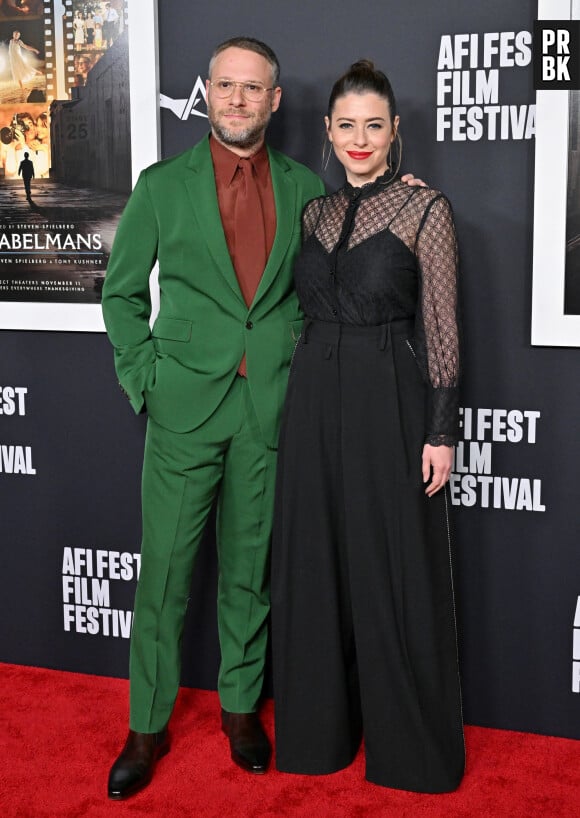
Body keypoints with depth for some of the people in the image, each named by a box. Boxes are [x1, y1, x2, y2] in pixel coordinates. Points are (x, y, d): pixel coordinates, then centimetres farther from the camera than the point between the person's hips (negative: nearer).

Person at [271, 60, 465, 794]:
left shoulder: (426, 210, -6)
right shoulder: (315, 212, 10)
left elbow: (440, 328, -7)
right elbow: (308, 310, 14)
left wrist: (440, 432, -11)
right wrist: (304, 396, 10)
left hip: (390, 403, -5)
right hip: (314, 401, 5)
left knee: (393, 569, 4)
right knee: (315, 563, 12)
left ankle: (409, 741, 23)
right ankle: (322, 726, 29)